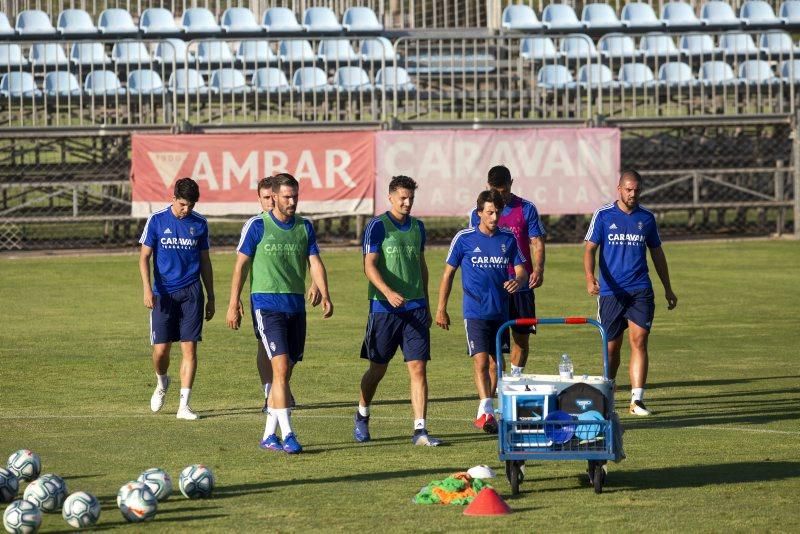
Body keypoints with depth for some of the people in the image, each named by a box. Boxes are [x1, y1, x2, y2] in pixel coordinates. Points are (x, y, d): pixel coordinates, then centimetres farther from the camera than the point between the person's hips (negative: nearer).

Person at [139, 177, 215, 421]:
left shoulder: (199, 223, 6)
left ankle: (184, 405, -1)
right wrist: (147, 289, -12)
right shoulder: (157, 220, -1)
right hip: (163, 294, -1)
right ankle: (162, 382, 31)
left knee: (189, 348, -5)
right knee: (161, 349, -3)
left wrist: (211, 297, 13)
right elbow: (144, 257, 1)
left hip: (191, 293, 1)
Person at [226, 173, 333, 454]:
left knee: (284, 373, 7)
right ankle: (287, 435, -15)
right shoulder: (257, 226, -4)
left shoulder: (304, 227, 9)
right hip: (267, 305, -5)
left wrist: (325, 296, -12)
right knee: (281, 368, -15)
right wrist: (234, 304, -4)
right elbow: (241, 264, -1)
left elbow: (315, 262, 4)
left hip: (296, 306, 5)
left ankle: (269, 435, 16)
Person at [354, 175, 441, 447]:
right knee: (377, 369, 7)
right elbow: (369, 265, -14)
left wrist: (426, 303, 21)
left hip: (415, 307, 4)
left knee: (418, 368, -5)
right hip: (384, 309, -4)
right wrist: (388, 292, -29)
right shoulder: (378, 226, -6)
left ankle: (420, 430, -7)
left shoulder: (417, 227, 11)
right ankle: (362, 417, 32)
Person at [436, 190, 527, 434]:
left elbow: (521, 270, 9)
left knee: (495, 362, 9)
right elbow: (448, 273, 4)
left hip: (501, 311, 4)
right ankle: (486, 411, -27)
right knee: (481, 359, -17)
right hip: (475, 311, -4)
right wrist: (441, 309, 3)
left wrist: (518, 281, -16)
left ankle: (485, 413, 23)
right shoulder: (464, 238, -2)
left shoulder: (508, 239, 6)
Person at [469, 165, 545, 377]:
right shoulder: (478, 212, 4)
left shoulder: (527, 209, 2)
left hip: (521, 285, 1)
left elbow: (537, 242, 1)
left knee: (522, 336, 5)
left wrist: (538, 269, -16)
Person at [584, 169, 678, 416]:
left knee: (639, 340, -13)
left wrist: (668, 288, 19)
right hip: (610, 291, -1)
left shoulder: (646, 218, 9)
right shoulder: (603, 215, 1)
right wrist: (590, 278, -19)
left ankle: (637, 400, -15)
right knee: (612, 346, 6)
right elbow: (590, 249, -2)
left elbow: (657, 252, 18)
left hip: (641, 290, 1)